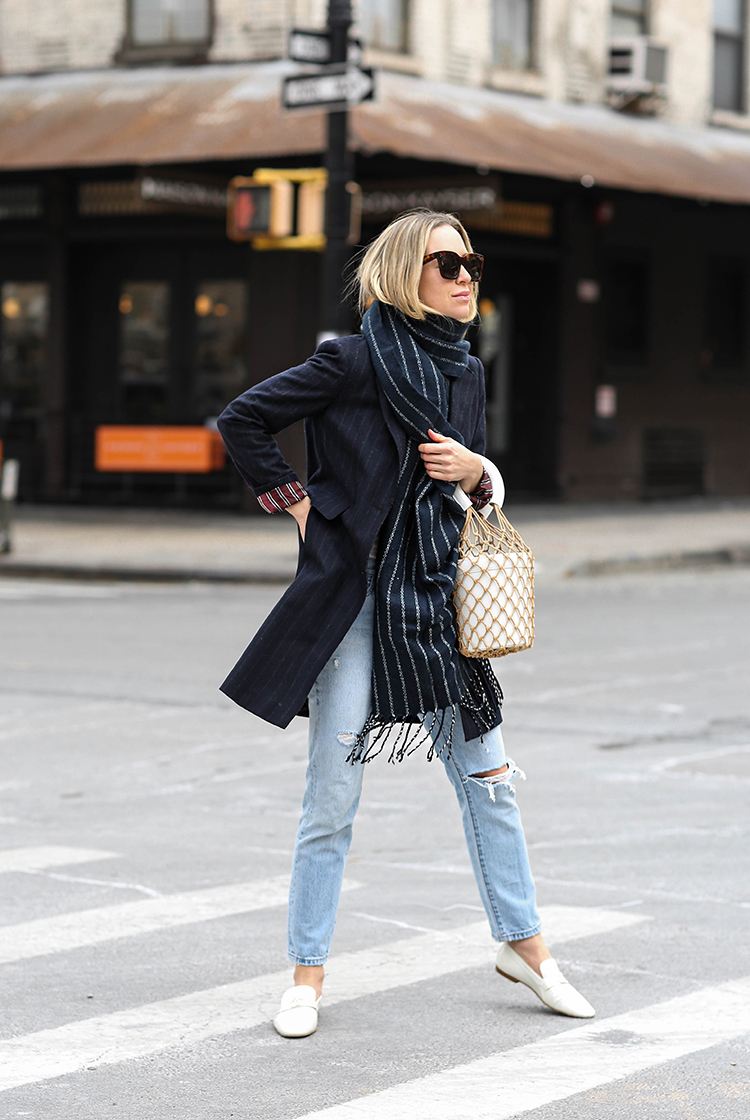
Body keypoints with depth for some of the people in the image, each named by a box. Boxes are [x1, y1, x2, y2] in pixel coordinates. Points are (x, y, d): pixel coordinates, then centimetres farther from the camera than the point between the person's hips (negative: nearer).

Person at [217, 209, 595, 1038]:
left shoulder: (466, 373, 10)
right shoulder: (356, 361, -9)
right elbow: (243, 421, -5)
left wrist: (474, 470, -1)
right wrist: (297, 504, -4)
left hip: (437, 596, 6)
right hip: (353, 596, -6)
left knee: (488, 775, 9)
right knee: (333, 792, 0)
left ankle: (522, 944, 23)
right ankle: (308, 972, 11)